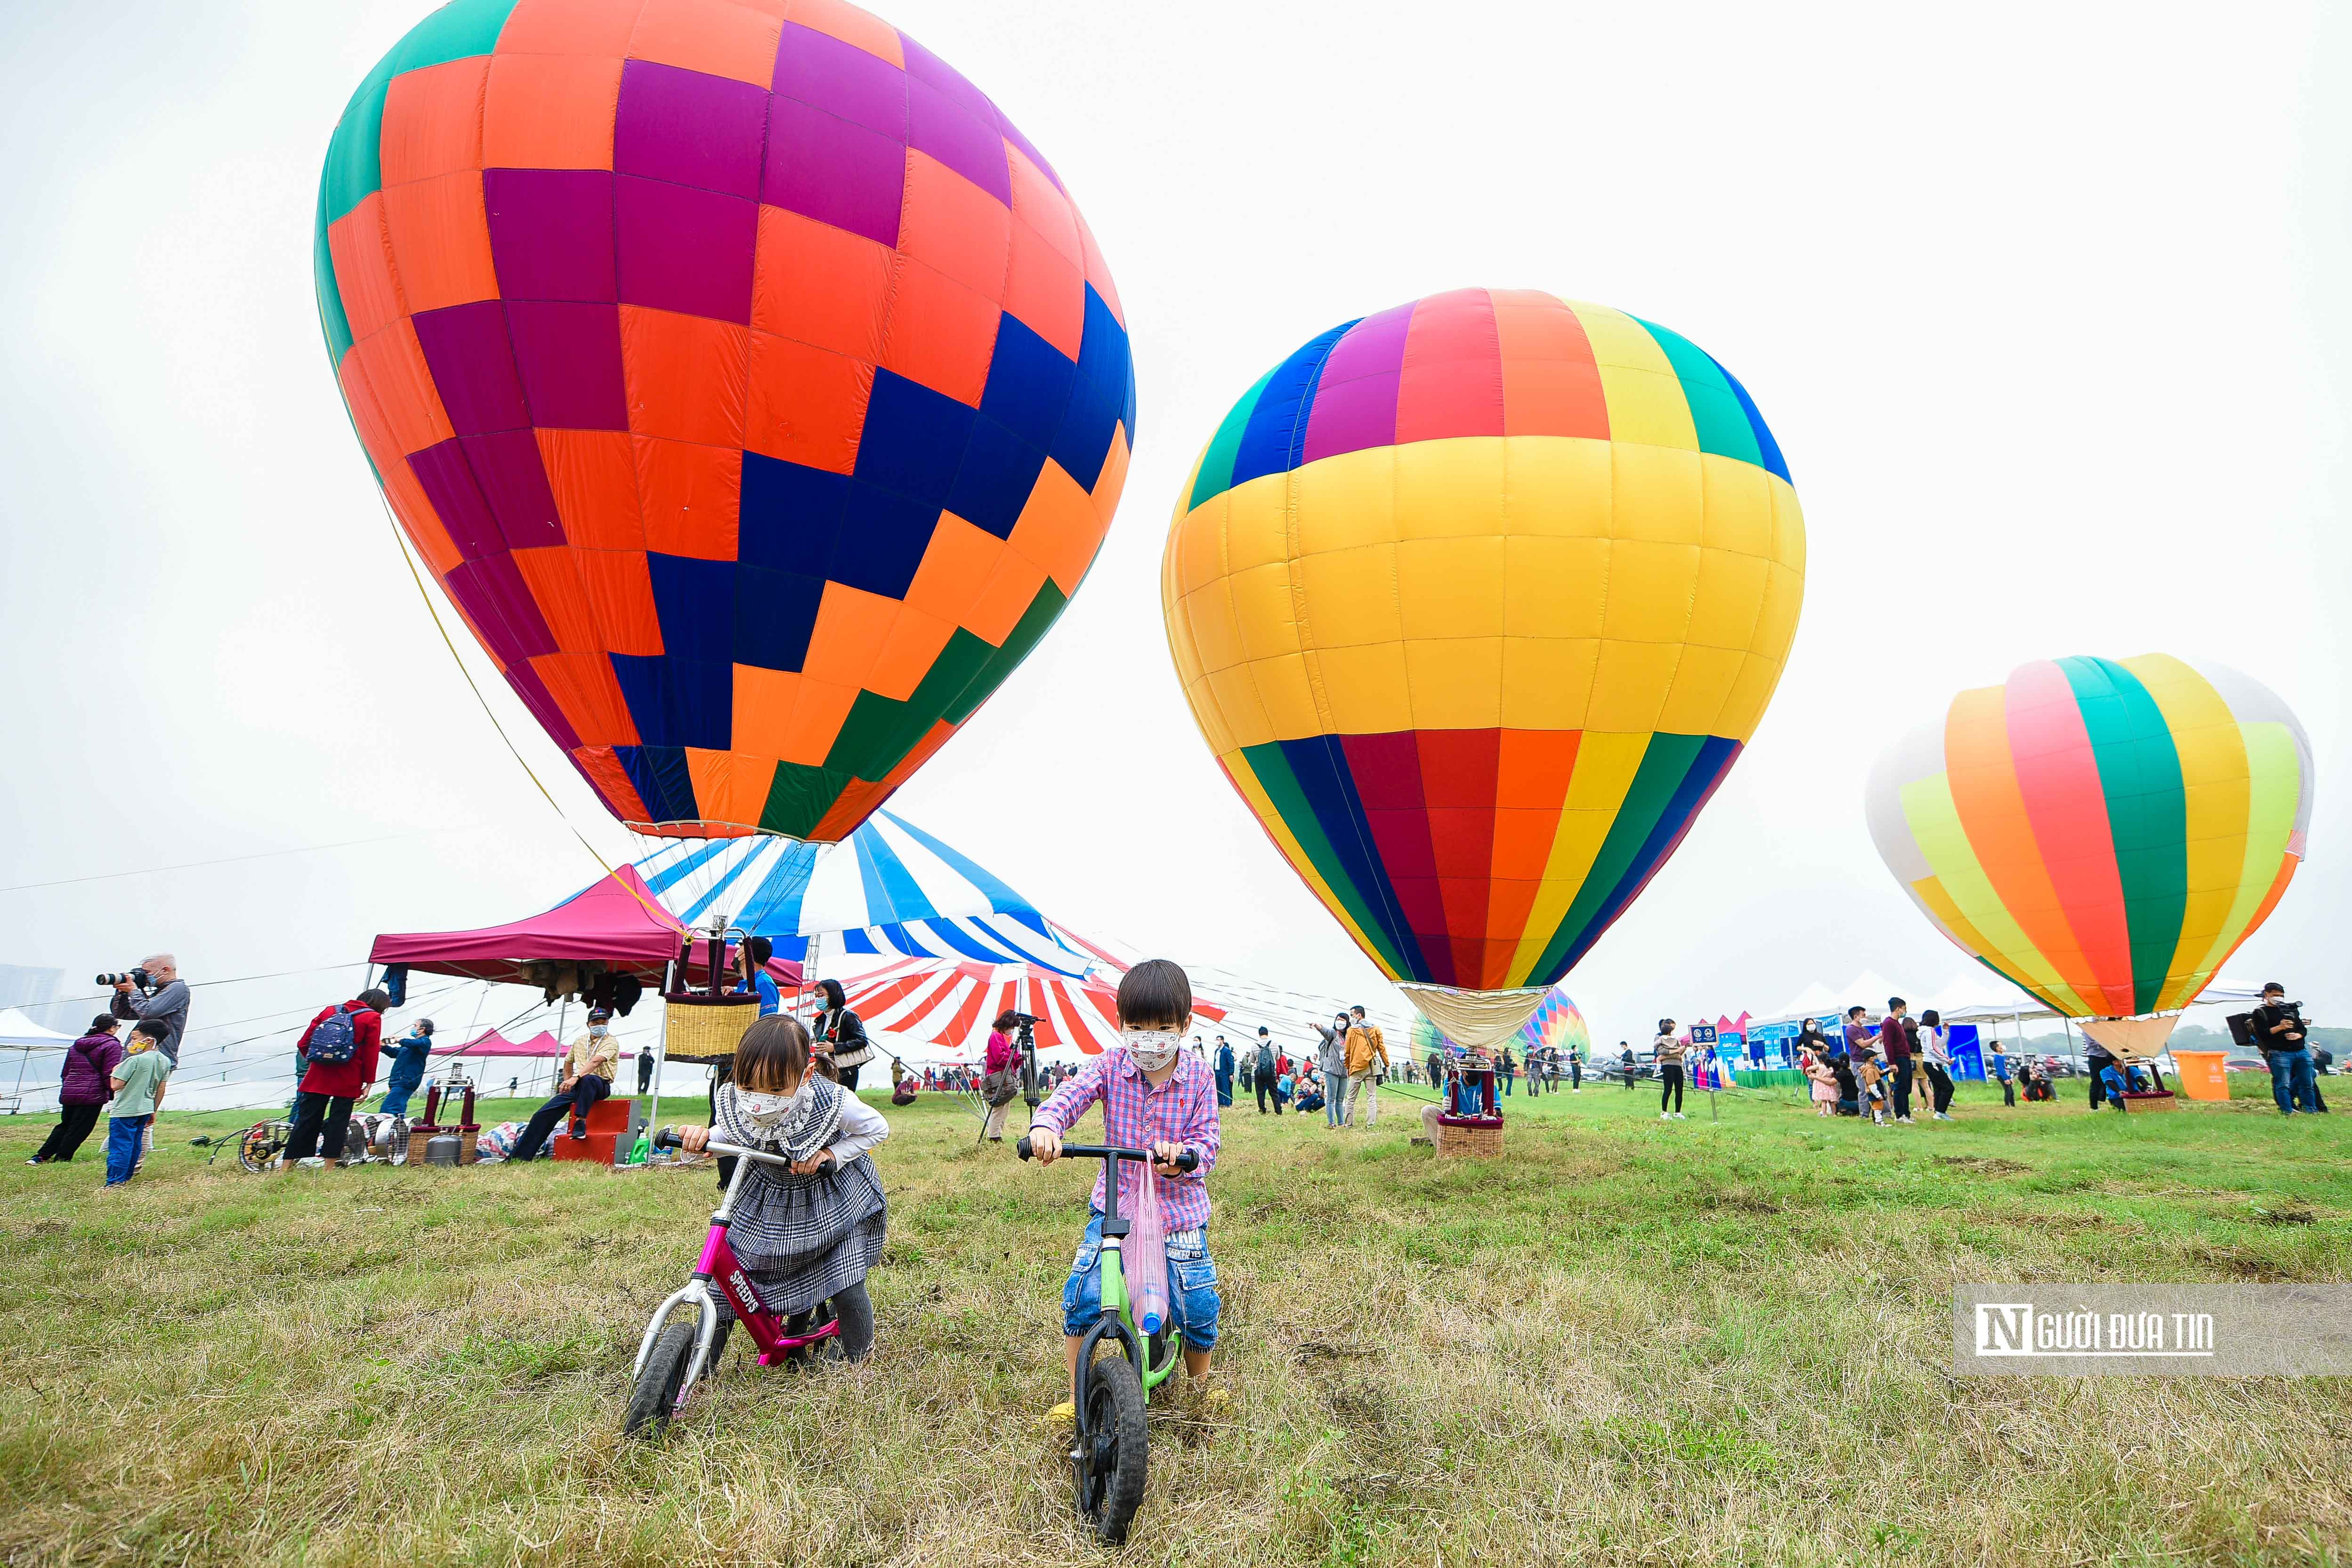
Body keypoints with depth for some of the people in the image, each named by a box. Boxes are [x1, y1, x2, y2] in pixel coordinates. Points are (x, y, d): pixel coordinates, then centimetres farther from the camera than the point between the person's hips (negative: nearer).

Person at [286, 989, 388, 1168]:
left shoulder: (330, 1011, 12)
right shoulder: (373, 1018, -3)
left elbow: (303, 1044, 10)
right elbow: (371, 1052, -7)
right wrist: (369, 1083, -3)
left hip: (317, 1078, 4)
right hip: (347, 1082, -4)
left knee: (306, 1121, 9)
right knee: (338, 1121, 2)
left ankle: (286, 1168, 8)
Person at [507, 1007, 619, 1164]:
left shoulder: (611, 1042, -5)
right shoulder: (580, 1041, 16)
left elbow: (595, 1062, -22)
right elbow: (568, 1062, 30)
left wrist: (576, 1078, -35)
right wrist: (567, 1084, 16)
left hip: (601, 1085, -6)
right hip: (577, 1086, 6)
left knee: (588, 1079, -42)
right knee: (543, 1114, -7)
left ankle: (581, 1122, -38)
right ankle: (521, 1157, -2)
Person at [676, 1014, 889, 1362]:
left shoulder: (832, 1103, -35)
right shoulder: (734, 1104, -25)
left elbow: (878, 1128, -15)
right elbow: (729, 1135, -1)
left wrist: (832, 1155, -27)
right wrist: (704, 1137, -23)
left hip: (833, 1197, -3)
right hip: (768, 1196, 4)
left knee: (847, 1288, -5)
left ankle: (858, 1354, 24)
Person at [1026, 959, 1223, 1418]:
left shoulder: (1198, 1078, -7)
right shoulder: (1110, 1066, -6)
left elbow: (1207, 1143, -10)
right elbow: (1069, 1095, -21)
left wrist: (1182, 1155, -33)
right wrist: (1046, 1126, -43)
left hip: (1179, 1210, 0)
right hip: (1115, 1206, 0)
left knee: (1198, 1309, 1)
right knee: (1081, 1297, -11)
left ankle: (1200, 1386, 33)